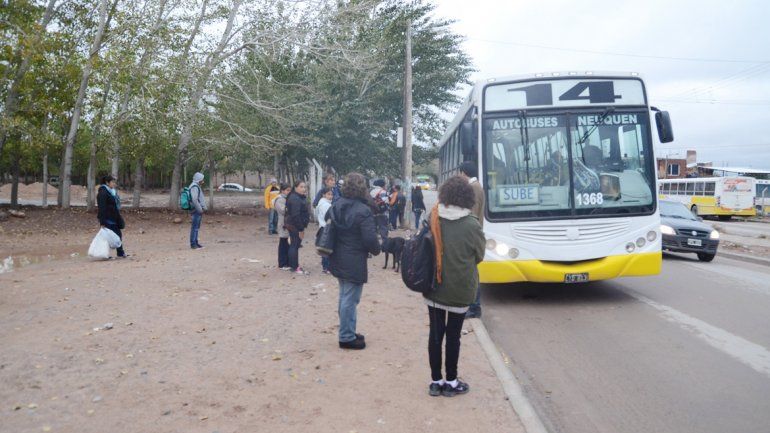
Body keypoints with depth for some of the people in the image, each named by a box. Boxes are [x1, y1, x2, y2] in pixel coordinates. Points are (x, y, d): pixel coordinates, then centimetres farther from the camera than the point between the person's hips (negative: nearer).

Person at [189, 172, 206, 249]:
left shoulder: (197, 186, 17)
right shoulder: (194, 187, -15)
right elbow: (194, 200, -24)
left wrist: (202, 208, 15)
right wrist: (200, 209, -18)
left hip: (199, 210, 10)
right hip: (196, 210, -10)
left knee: (196, 227, 15)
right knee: (195, 227, -6)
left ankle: (195, 242, 22)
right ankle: (193, 244, -3)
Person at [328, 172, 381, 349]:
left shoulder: (336, 205, 4)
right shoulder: (363, 211, -21)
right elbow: (370, 239, -22)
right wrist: (376, 250, -2)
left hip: (339, 260, 9)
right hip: (354, 262, -9)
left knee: (345, 297, 19)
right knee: (350, 299, 1)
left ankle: (347, 332, 31)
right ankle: (347, 337, 10)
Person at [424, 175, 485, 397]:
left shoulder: (432, 219, -9)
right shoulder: (472, 225, -16)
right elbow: (479, 256, -2)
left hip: (433, 287, 3)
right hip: (460, 290, -3)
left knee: (435, 334, 12)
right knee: (453, 335, 10)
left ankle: (436, 381, 22)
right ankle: (451, 382, 21)